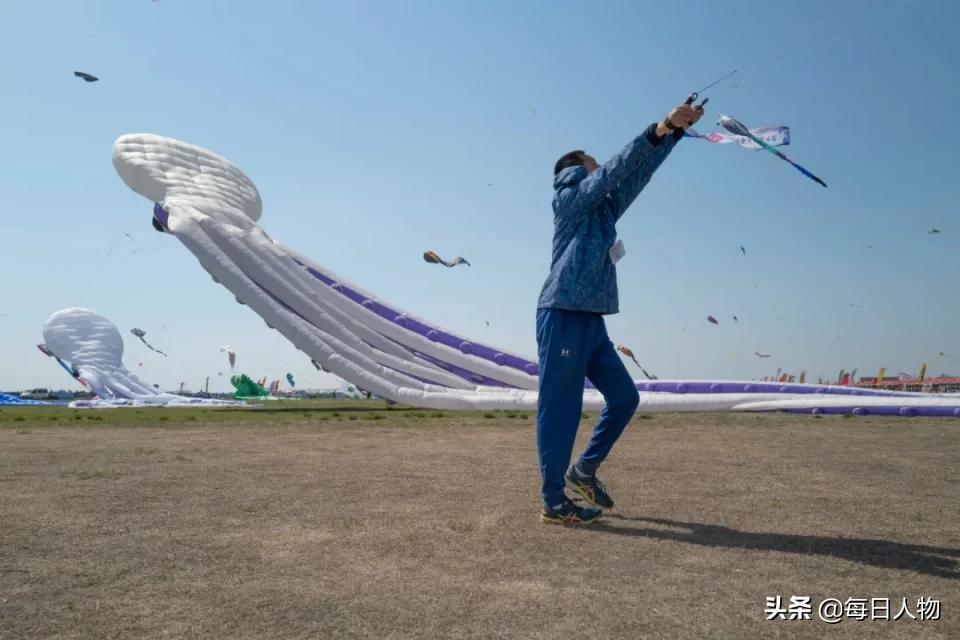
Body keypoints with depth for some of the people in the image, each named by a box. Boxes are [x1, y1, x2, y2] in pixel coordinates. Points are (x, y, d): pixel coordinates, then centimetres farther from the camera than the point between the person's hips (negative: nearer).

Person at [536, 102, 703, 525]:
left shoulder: (604, 209, 22)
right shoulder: (569, 197, 1)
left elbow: (638, 173, 19)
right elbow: (620, 165, -9)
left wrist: (675, 130, 15)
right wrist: (661, 128, -8)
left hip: (591, 321, 9)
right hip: (563, 318, -9)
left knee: (624, 397, 10)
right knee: (560, 409, -5)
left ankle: (584, 471, 24)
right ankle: (554, 502, 3)